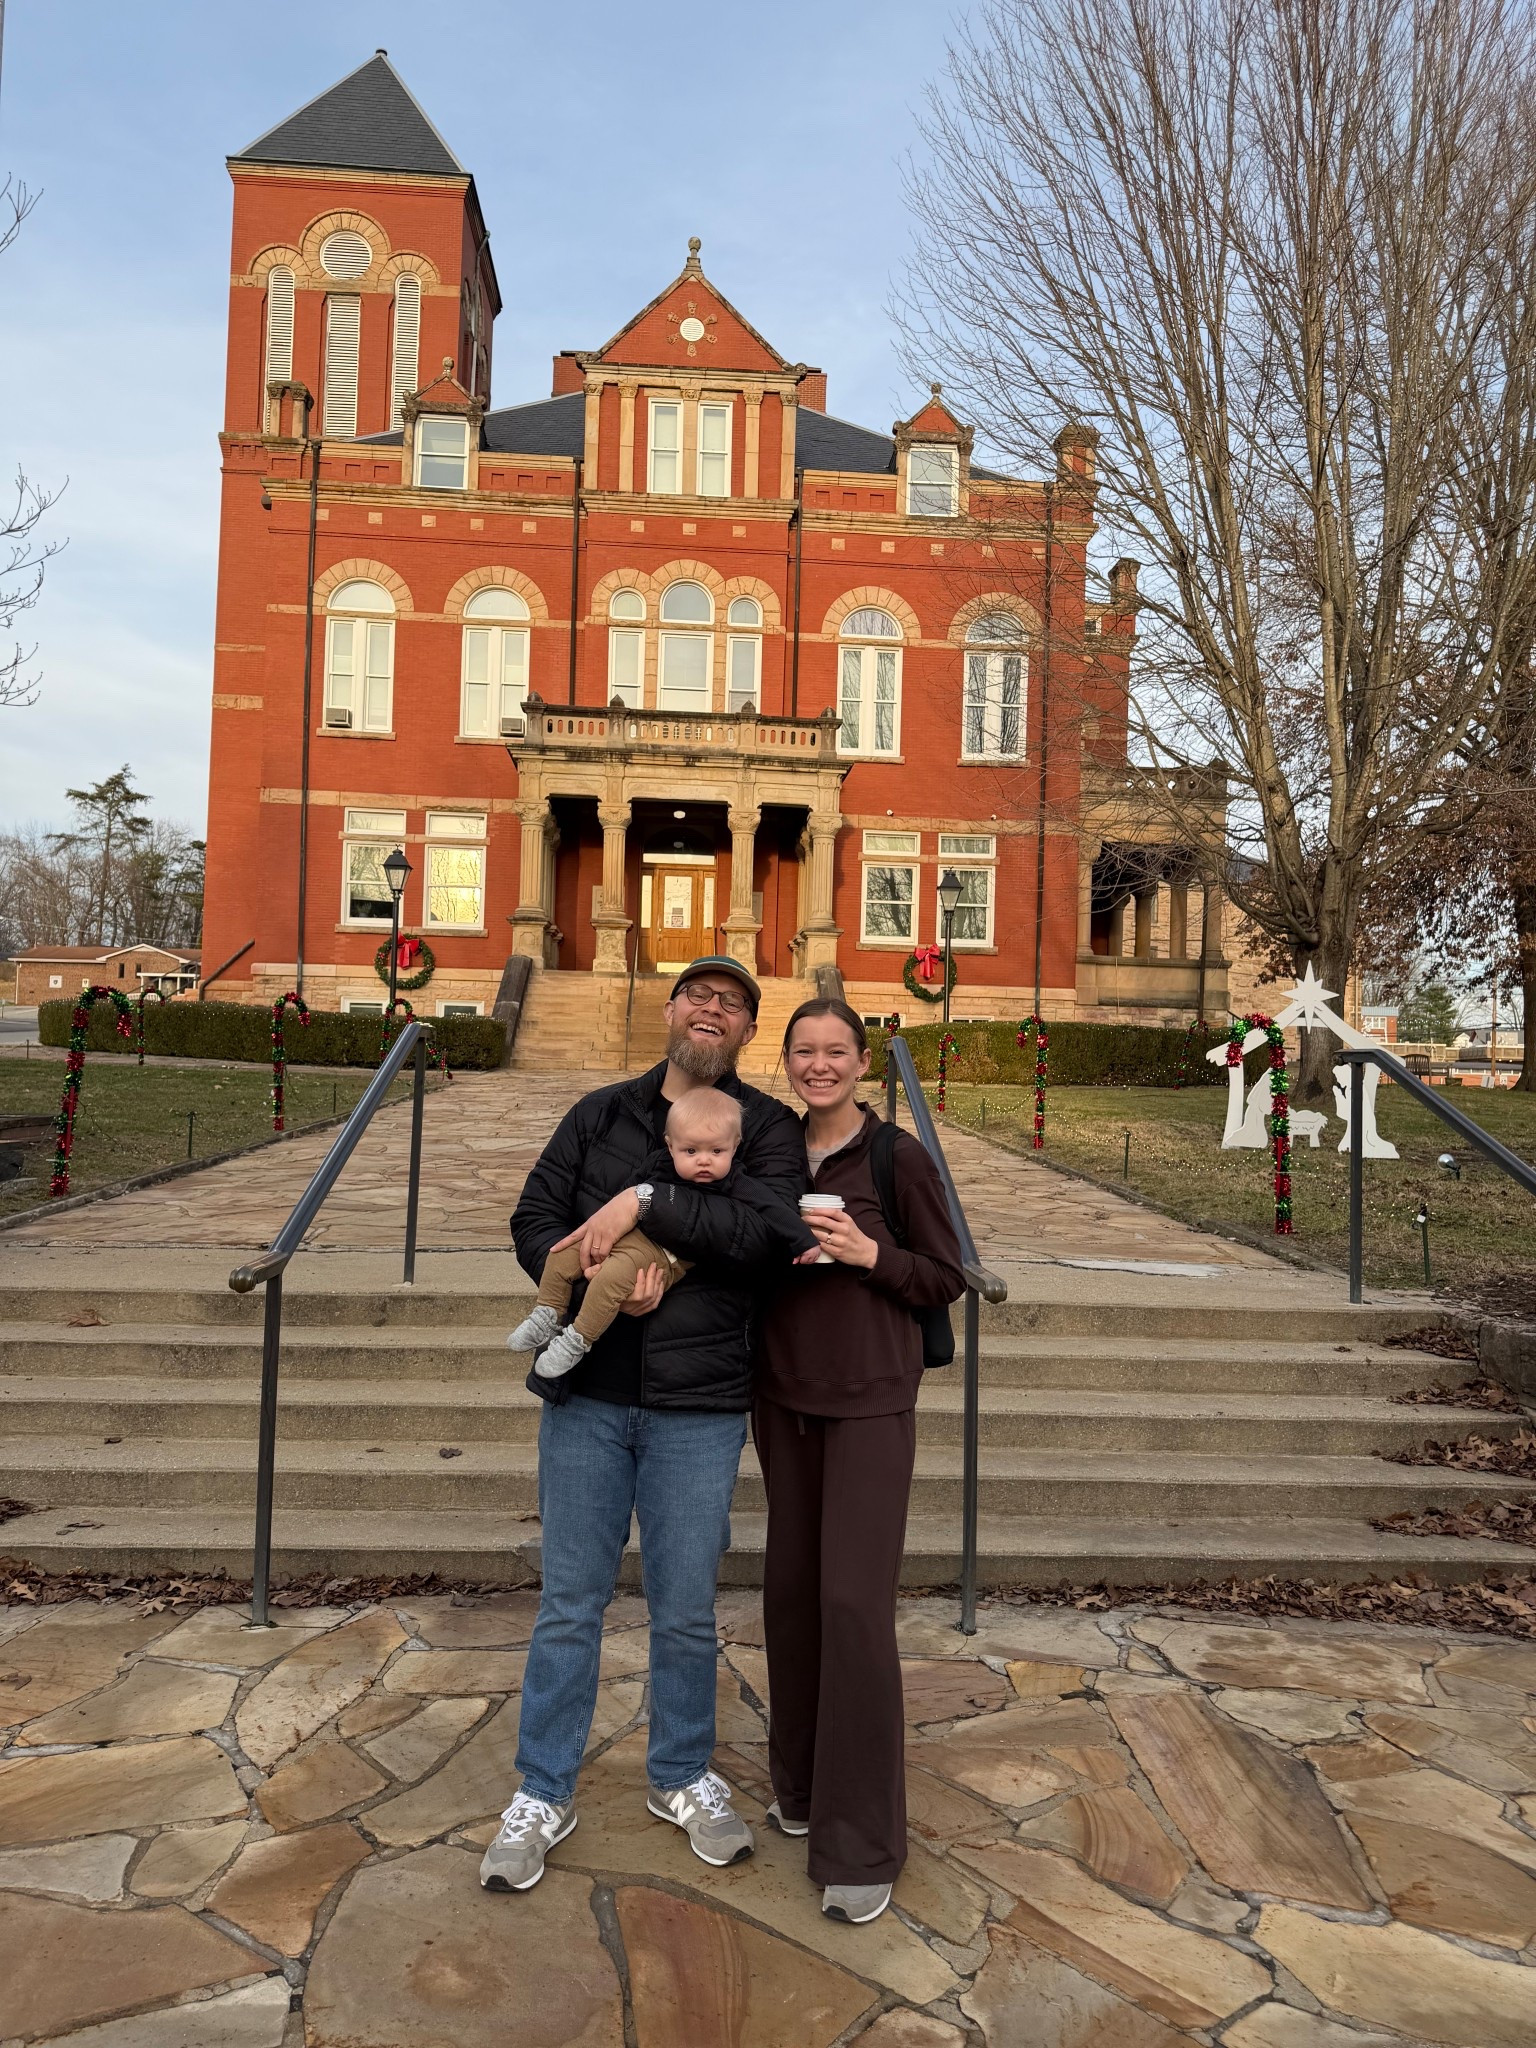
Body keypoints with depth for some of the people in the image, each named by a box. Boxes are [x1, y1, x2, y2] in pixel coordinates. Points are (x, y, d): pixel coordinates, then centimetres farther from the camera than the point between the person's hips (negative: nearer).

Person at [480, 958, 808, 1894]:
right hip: (586, 1394, 2)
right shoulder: (601, 1113, 8)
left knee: (687, 1611, 12)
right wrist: (605, 1278, -14)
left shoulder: (768, 1127, 0)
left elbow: (767, 1229, -18)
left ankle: (683, 1778, 35)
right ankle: (544, 1796, 28)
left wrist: (644, 1201, -21)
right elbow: (532, 1223, 4)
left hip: (698, 1405, -1)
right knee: (570, 1604, 10)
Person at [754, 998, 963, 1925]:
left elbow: (947, 1280, -4)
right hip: (785, 1396, 5)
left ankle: (864, 1844, 7)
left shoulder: (897, 1157, -8)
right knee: (791, 1590, 12)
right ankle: (801, 1784, 33)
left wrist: (870, 1253, -19)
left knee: (855, 1601, -6)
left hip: (870, 1403, -5)